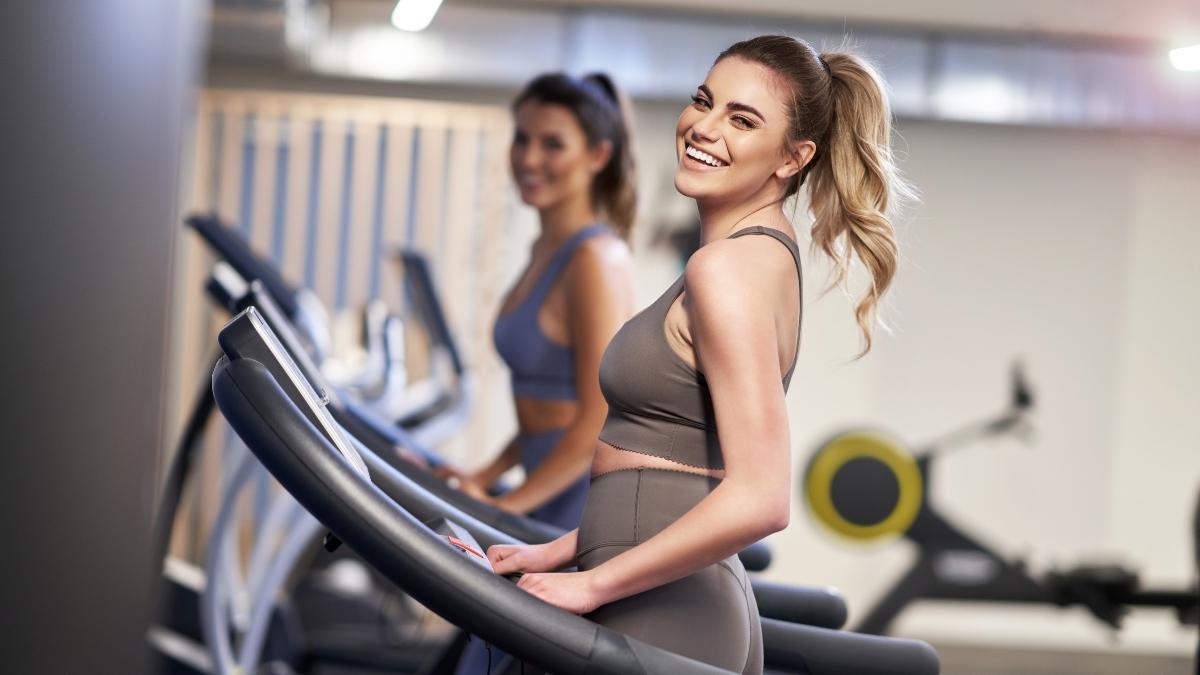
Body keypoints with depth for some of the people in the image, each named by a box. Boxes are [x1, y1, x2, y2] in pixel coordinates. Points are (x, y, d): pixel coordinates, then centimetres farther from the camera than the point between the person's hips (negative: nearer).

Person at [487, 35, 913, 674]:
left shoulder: (726, 268, -16)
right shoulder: (763, 254, 13)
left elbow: (758, 497, -24)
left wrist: (591, 583, -17)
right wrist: (555, 552, 16)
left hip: (656, 621, -10)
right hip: (706, 608, 10)